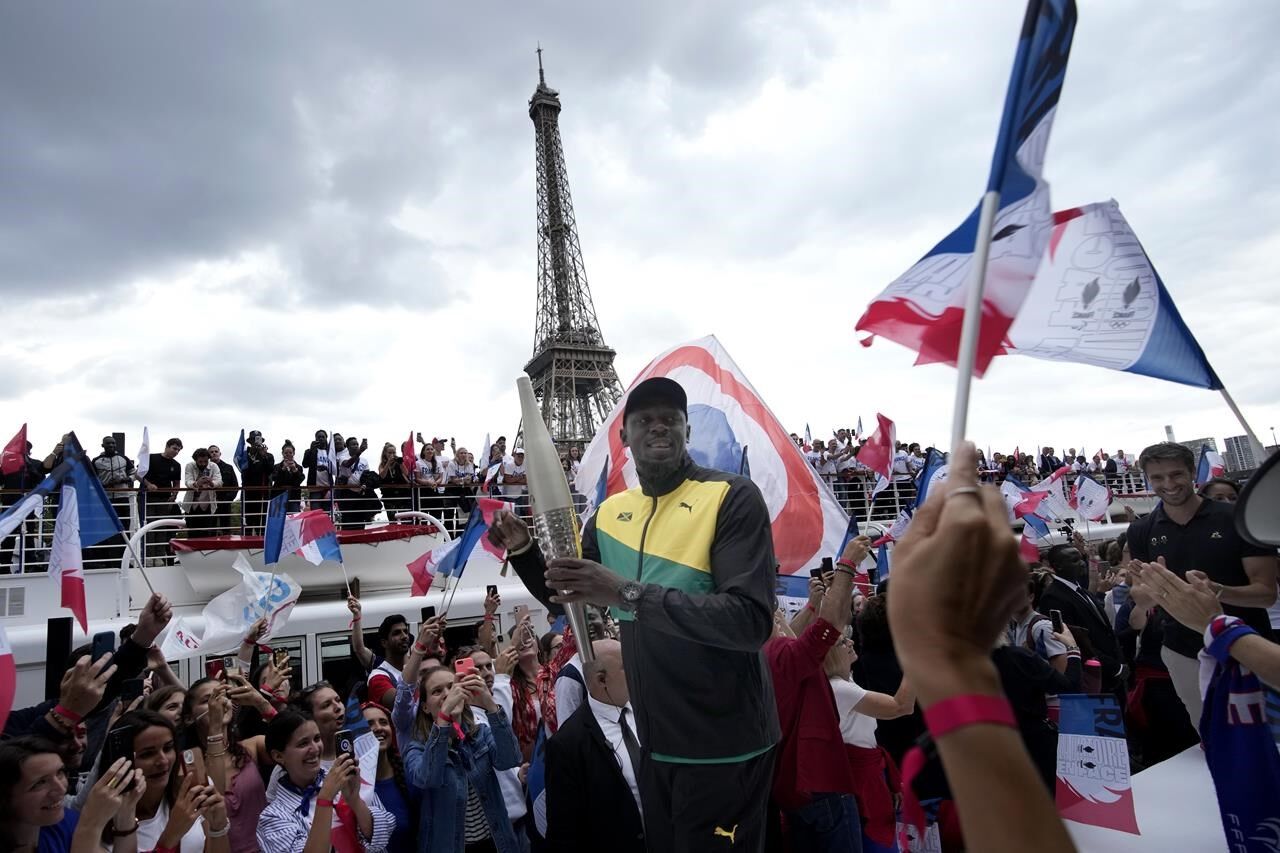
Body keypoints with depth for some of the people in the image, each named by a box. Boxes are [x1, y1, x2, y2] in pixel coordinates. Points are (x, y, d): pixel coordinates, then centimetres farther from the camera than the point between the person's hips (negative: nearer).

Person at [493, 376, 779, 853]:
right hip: (655, 740, 6)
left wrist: (629, 593, -32)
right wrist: (522, 550, -4)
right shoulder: (610, 514, 3)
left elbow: (751, 621, -26)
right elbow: (565, 601, 14)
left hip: (723, 745, -5)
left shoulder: (732, 497, -15)